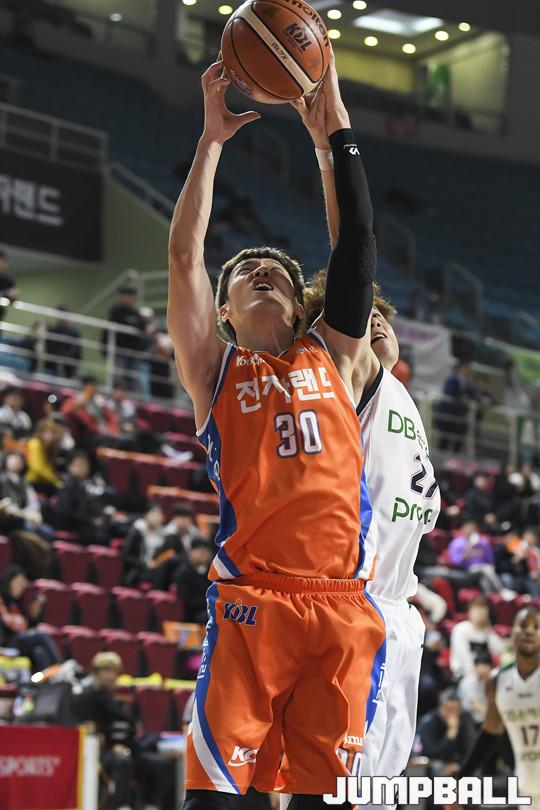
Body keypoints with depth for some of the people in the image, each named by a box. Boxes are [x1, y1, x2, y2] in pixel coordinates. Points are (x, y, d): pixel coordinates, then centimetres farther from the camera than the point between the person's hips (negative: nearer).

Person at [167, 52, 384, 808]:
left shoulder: (332, 358, 20)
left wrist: (333, 110, 14)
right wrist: (213, 136, 7)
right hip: (249, 604, -2)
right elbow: (184, 254, 6)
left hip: (342, 607, 2)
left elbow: (358, 238, 16)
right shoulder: (215, 371, 14)